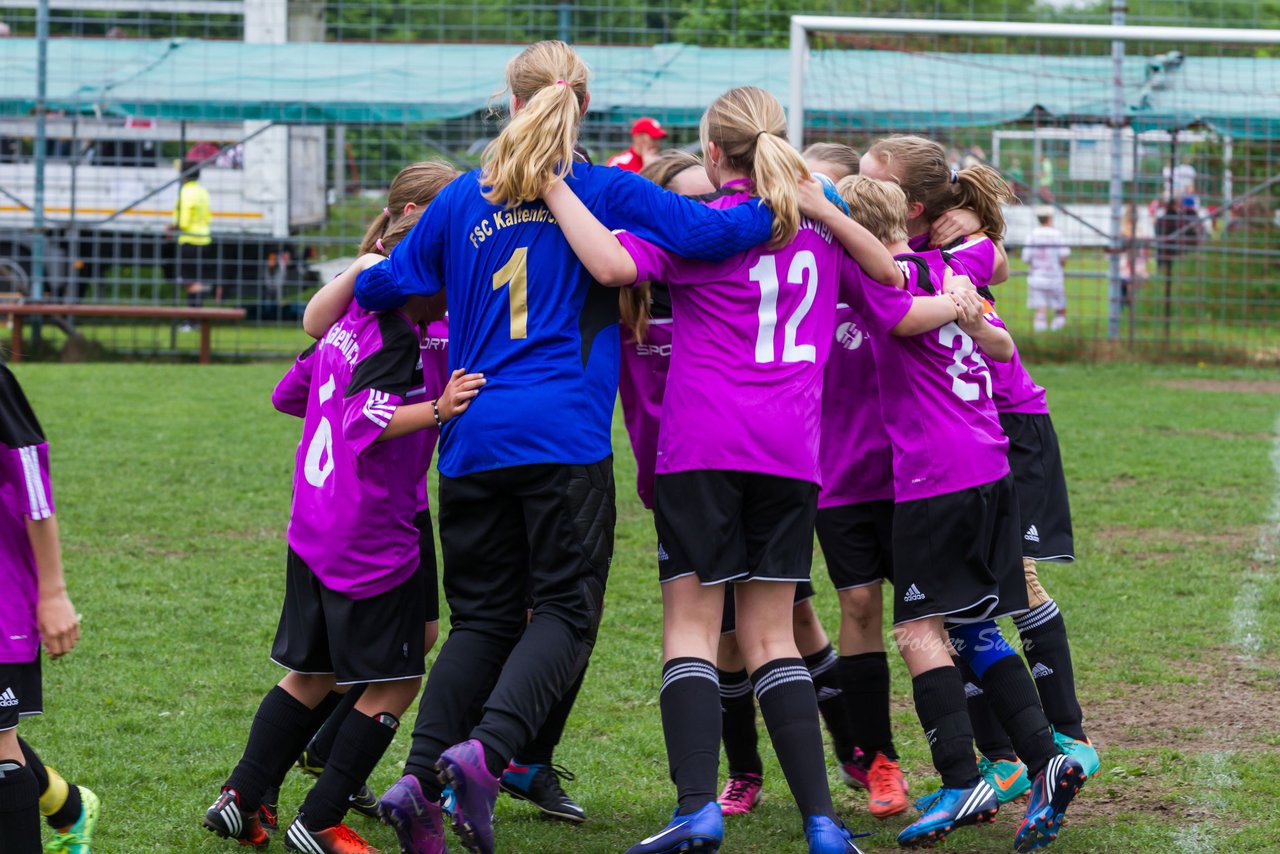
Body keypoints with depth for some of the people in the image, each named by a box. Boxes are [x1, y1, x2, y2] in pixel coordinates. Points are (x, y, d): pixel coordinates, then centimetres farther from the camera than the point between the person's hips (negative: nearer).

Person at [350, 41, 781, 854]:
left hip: (473, 441, 4)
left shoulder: (464, 199, 12)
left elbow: (389, 283, 19)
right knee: (564, 610, 0)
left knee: (482, 616, 12)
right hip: (565, 439, -4)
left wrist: (351, 283, 42)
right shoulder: (609, 193, 3)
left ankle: (421, 773, -4)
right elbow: (709, 232, -7)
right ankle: (486, 750, -23)